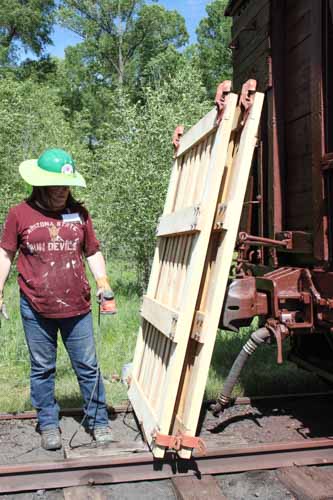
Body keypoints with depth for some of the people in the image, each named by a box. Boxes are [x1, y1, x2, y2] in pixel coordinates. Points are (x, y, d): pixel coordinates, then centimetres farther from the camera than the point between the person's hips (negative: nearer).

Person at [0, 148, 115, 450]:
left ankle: (98, 421, 24)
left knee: (88, 367, 9)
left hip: (77, 307, 1)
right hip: (36, 310, -1)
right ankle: (48, 425, 29)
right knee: (42, 369, 12)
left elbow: (92, 252, 12)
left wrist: (102, 280, -2)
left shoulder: (79, 212, 4)